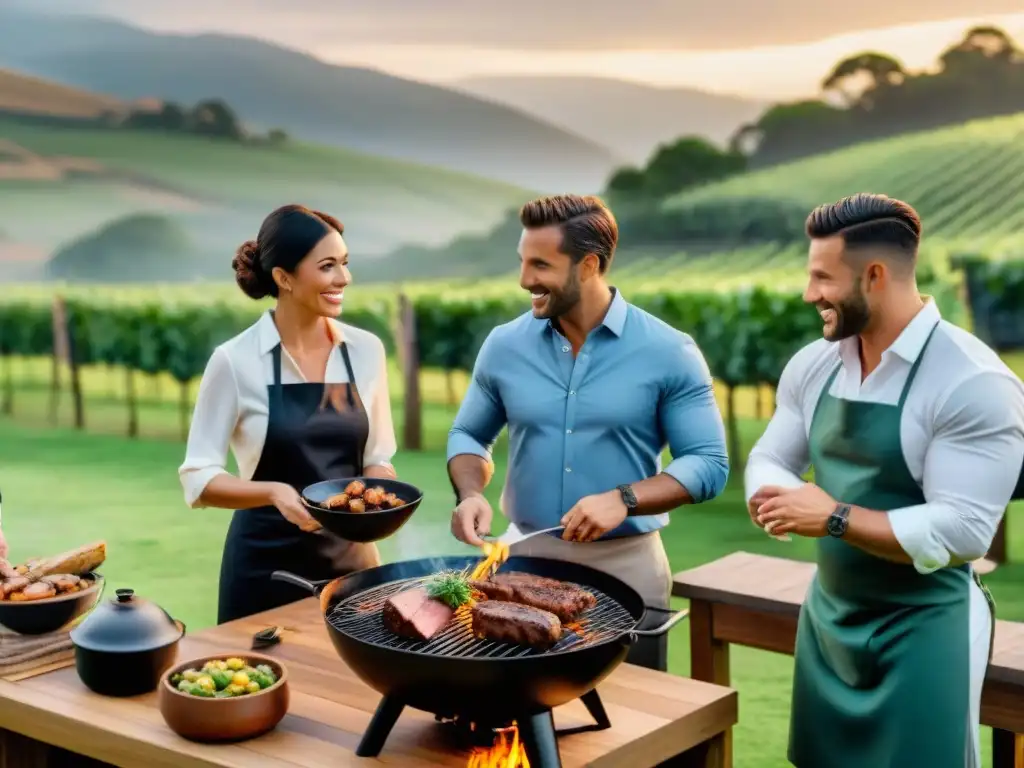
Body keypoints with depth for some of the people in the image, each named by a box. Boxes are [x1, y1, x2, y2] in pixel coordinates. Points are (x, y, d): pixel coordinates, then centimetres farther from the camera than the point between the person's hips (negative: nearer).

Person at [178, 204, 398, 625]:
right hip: (266, 566, -3)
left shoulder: (366, 350, -1)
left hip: (351, 557, 3)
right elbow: (198, 478, -10)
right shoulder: (235, 361, -12)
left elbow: (377, 457, 8)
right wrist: (274, 492, -26)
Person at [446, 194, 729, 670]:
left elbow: (709, 462, -8)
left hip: (626, 569, -2)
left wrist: (624, 499, -22)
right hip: (524, 561, 2)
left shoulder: (669, 353, -8)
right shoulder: (504, 346, 1)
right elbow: (468, 434, 13)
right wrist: (471, 494, -7)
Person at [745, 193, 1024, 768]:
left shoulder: (974, 383, -21)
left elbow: (963, 532, -25)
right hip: (829, 613, 7)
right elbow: (769, 461, 7)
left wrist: (836, 518, -24)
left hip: (924, 627, -6)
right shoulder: (813, 365, 0)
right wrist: (775, 500, -16)